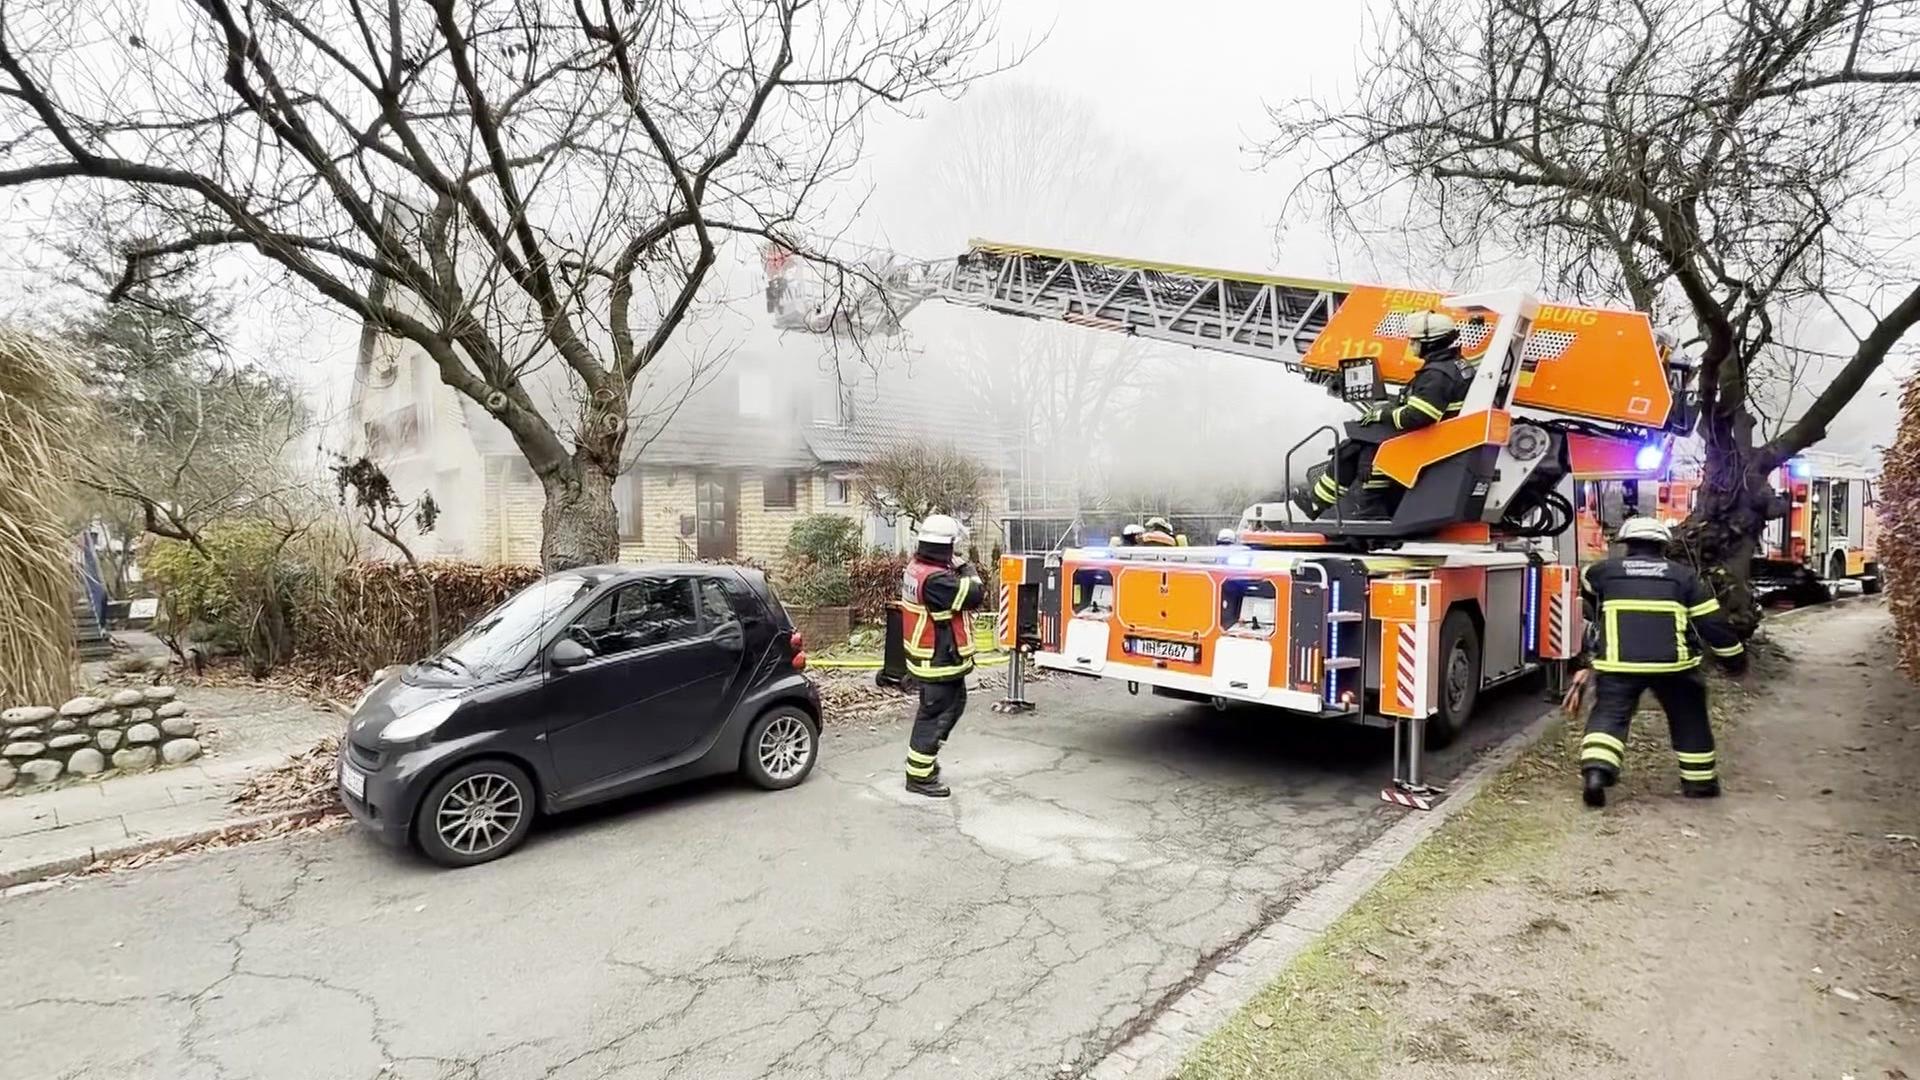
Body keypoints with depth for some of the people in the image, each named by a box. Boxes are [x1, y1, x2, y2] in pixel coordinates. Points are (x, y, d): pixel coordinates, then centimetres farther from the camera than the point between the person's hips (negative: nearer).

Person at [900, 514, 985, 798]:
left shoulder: (915, 568, 3)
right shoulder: (935, 579, -29)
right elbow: (976, 595, -24)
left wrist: (955, 570, -5)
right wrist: (965, 569, -12)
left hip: (931, 656, 11)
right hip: (939, 661, -11)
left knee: (954, 703, 25)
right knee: (934, 715, 2)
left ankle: (926, 756, 37)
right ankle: (919, 776, 14)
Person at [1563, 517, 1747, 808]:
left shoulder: (1603, 572, 13)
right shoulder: (1684, 576, 14)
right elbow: (1714, 623, 14)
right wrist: (1735, 659, 26)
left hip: (1618, 662, -1)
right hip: (1672, 662, 2)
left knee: (1608, 715, 4)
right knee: (1689, 717, 23)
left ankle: (1595, 771, -17)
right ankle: (1699, 780, 31)